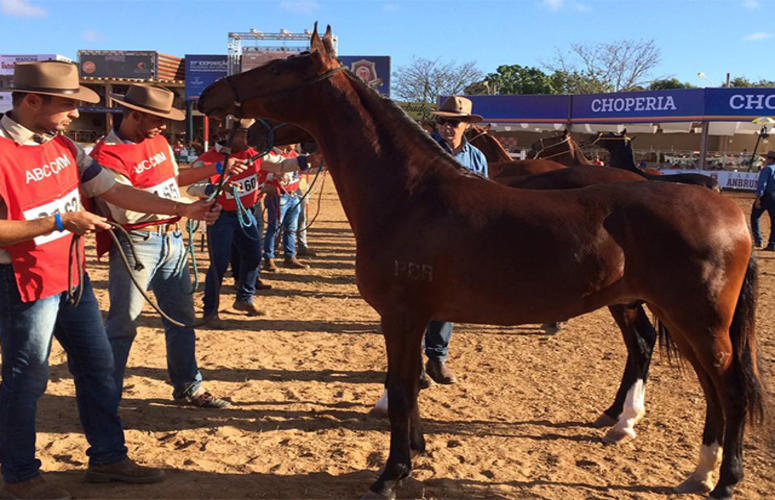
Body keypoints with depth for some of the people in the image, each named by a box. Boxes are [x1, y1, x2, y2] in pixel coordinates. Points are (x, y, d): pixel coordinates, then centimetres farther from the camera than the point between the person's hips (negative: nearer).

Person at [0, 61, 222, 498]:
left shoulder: (62, 145, 5)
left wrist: (183, 210, 1)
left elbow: (116, 191, 5)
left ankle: (108, 457, 28)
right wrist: (59, 221, -25)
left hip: (73, 277, 8)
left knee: (97, 365, 14)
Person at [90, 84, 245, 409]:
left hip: (172, 238, 8)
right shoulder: (107, 154, -16)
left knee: (182, 318, 13)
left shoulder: (158, 140, 8)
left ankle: (188, 388, 26)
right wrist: (183, 206, -23)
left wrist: (217, 169, 16)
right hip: (136, 244, -8)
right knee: (122, 323, 1)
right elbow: (126, 210, -21)